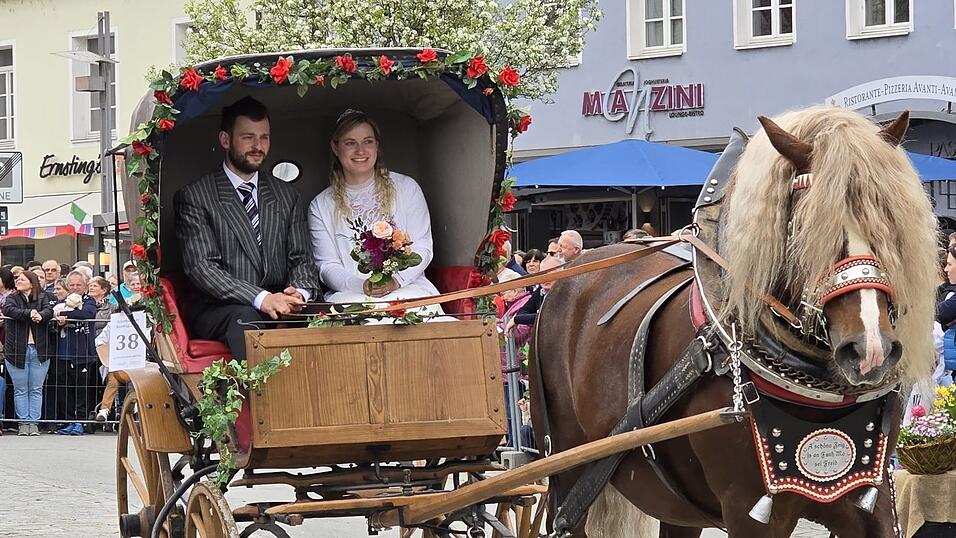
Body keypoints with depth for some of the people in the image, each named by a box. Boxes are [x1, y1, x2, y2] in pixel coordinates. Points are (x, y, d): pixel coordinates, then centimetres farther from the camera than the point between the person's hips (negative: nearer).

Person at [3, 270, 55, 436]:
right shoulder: (12, 298, 7)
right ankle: (23, 422, 8)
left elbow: (49, 310, -10)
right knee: (20, 389, 3)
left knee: (36, 389, 3)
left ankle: (33, 422, 7)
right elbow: (8, 310, -13)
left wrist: (41, 316, -33)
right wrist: (30, 314, -26)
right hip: (17, 350, 0)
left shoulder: (42, 297, 8)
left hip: (39, 350, 0)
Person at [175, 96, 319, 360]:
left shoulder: (287, 196, 21)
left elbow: (301, 258, 16)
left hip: (280, 305, 3)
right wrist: (261, 298, -21)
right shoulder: (193, 197, 4)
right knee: (246, 318, -38)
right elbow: (200, 266, -7)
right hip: (218, 310, -3)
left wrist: (299, 293, -11)